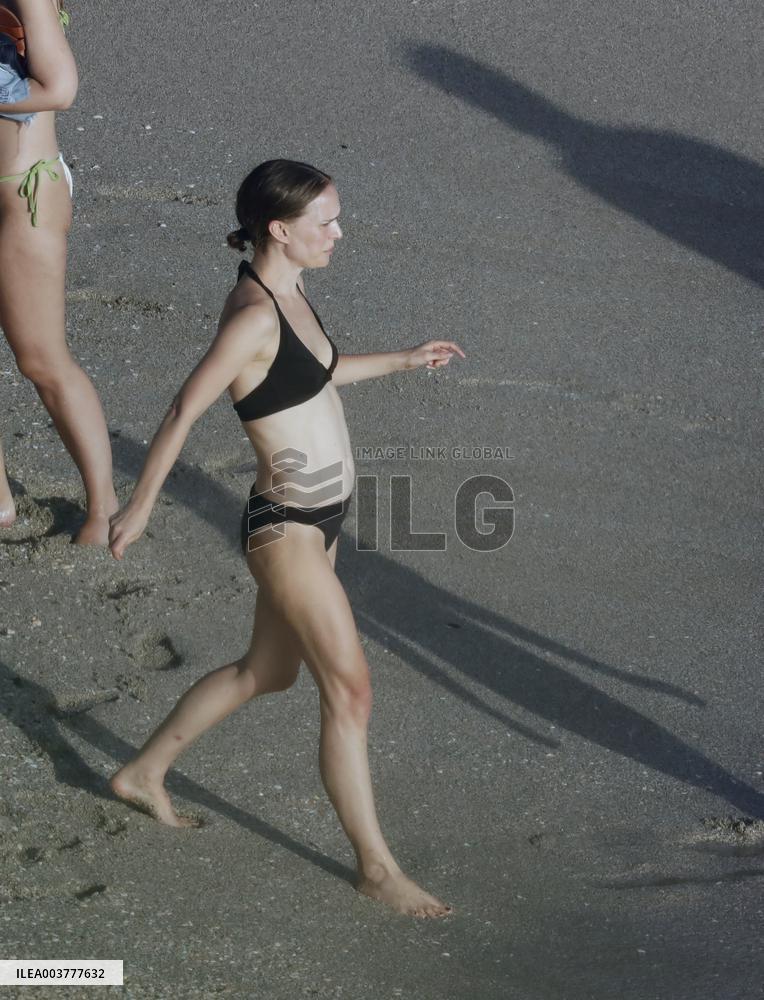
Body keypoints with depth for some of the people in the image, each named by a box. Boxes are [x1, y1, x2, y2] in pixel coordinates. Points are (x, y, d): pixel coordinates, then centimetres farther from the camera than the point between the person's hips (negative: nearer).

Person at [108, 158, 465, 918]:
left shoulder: (284, 293, 5)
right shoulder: (254, 314, -24)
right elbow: (184, 412, -19)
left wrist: (400, 361, 27)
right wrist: (140, 507, -11)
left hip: (318, 518, 10)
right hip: (286, 528, -10)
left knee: (267, 671, 23)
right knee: (349, 692, -2)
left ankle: (143, 774, 40)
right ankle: (375, 865, 12)